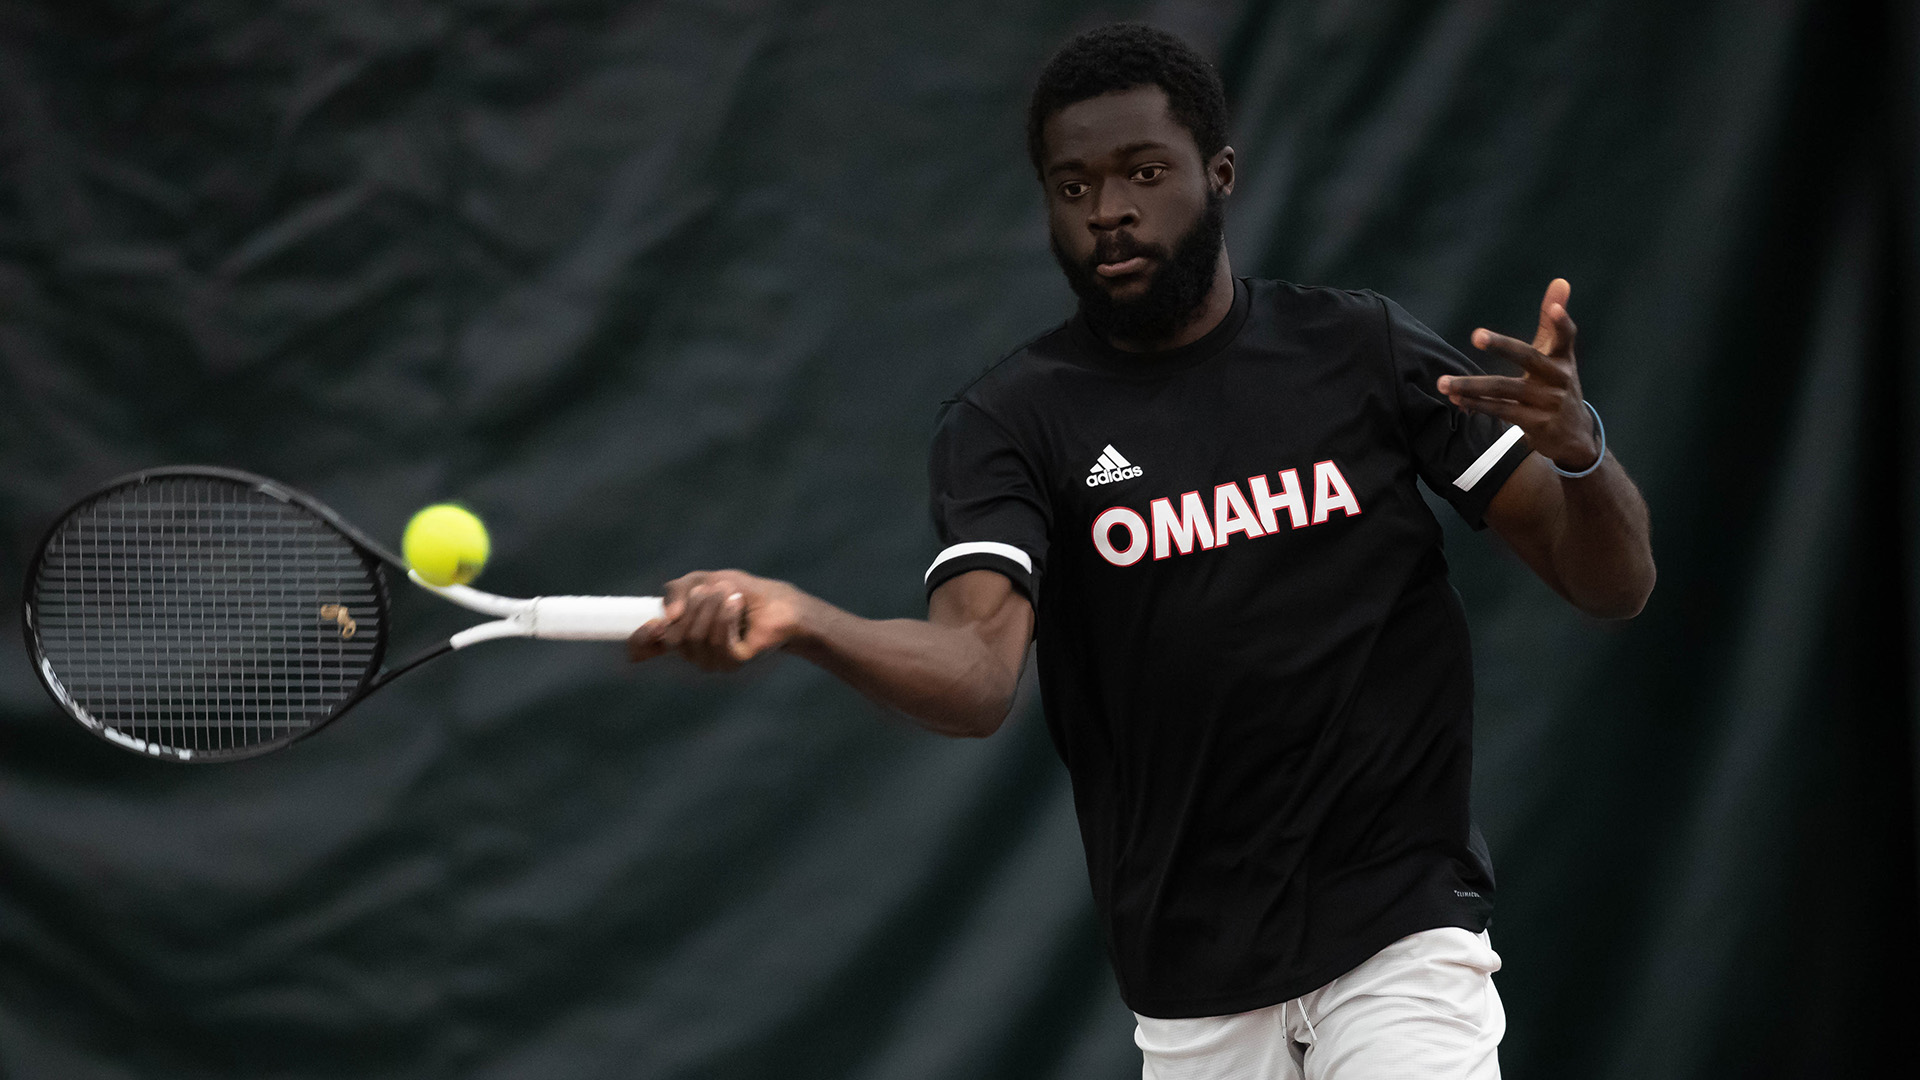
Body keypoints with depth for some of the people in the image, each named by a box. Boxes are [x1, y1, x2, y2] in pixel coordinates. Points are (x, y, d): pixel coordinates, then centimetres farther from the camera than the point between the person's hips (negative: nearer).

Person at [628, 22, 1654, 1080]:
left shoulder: (1363, 350, 2)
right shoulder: (1007, 423, 0)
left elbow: (1613, 583, 1)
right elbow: (976, 674, -18)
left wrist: (1578, 449, -22)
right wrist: (799, 622, -38)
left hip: (1400, 936, -1)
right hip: (1194, 988, 1)